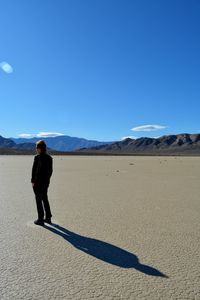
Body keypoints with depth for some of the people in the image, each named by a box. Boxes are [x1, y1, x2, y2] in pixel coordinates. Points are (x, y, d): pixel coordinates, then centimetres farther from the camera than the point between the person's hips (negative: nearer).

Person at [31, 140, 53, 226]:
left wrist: (33, 181, -7)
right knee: (45, 199, 17)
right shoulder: (49, 157, 4)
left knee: (39, 200, 4)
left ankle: (40, 219, 12)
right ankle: (48, 218, 23)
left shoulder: (37, 157, -16)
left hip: (38, 182, -6)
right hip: (46, 182, 7)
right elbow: (50, 170, 8)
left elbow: (34, 170, -15)